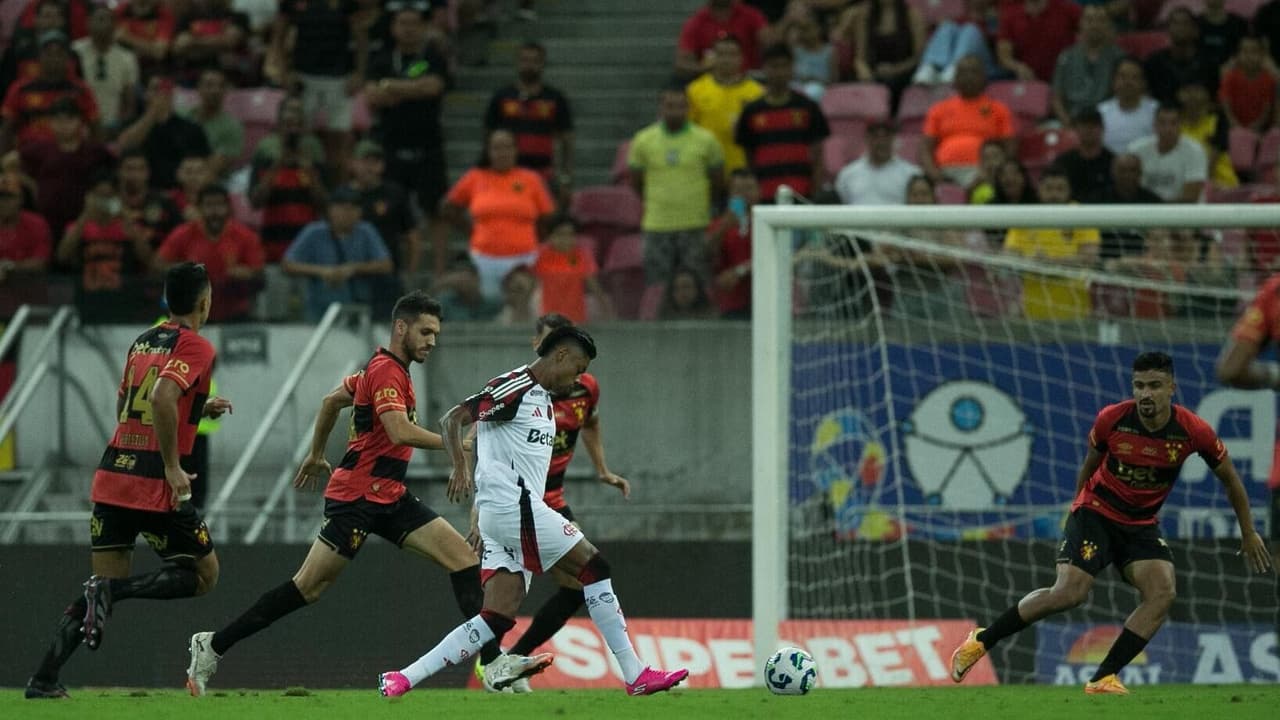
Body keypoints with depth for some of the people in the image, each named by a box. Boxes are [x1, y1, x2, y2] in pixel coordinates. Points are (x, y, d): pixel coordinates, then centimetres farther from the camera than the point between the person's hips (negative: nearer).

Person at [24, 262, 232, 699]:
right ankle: (111, 593, -15)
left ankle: (43, 680, -3)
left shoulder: (142, 342, 16)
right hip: (156, 484, -7)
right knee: (205, 575, 8)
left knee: (107, 581, 11)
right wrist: (172, 467, -19)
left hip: (112, 477, 7)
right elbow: (163, 397, -24)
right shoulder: (196, 347, -8)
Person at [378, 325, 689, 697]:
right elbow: (452, 419, -14)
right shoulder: (515, 388, -9)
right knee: (594, 567, -6)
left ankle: (403, 679, -3)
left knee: (497, 621, -1)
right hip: (515, 508, -10)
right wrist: (460, 467, -27)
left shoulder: (543, 400, 21)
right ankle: (635, 676, -3)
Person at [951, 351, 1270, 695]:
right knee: (1069, 593, -21)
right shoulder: (1112, 420, -16)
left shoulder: (1193, 431, -14)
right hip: (1096, 511, -3)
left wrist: (1248, 533, 10)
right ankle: (981, 641, -6)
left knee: (1162, 593, -21)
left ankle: (1103, 679, -17)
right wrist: (1077, 509, 15)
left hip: (1142, 525, 3)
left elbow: (1229, 477, 3)